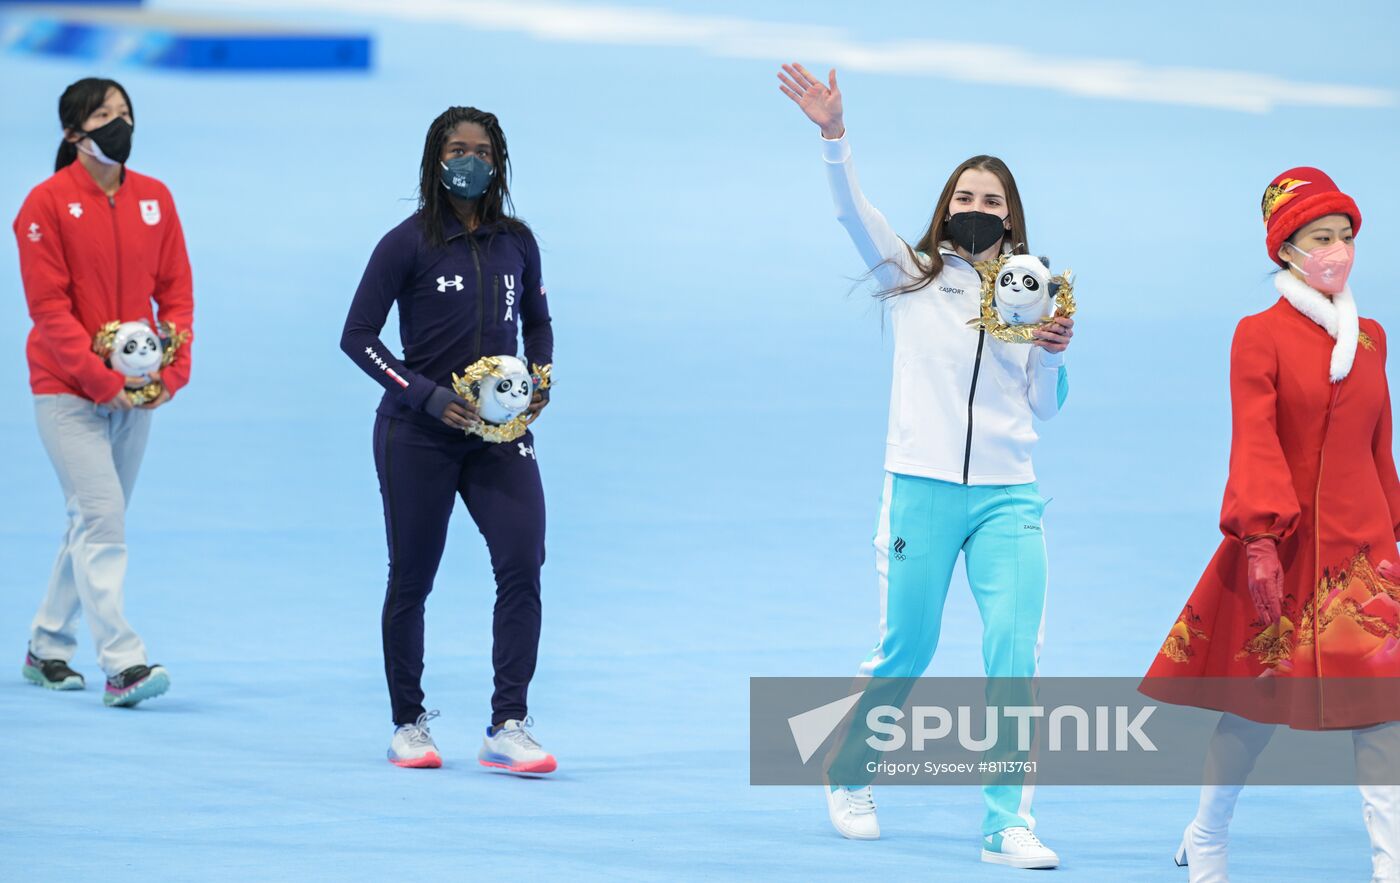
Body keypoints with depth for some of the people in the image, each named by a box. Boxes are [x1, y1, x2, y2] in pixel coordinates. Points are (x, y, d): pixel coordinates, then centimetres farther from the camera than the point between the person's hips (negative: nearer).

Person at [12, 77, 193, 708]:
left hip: (136, 390, 5)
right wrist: (101, 380, -19)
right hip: (67, 389, -5)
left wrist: (172, 371, -6)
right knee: (101, 519, -14)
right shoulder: (48, 203, -9)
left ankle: (48, 648, 25)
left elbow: (176, 291, 8)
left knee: (95, 523, 11)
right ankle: (121, 664, -18)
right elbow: (49, 306, -12)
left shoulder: (154, 200, 6)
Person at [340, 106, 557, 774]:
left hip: (497, 430, 3)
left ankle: (508, 729, -12)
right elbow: (357, 335, -7)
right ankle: (408, 725, 20)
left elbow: (536, 319, 22)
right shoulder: (409, 244, -7)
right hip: (419, 434, -3)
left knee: (523, 560, -13)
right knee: (412, 579, 4)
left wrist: (541, 375, 3)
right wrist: (427, 395, -16)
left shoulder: (515, 241, 6)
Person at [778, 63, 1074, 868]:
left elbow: (1042, 408, 14)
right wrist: (834, 136, -23)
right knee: (905, 652, 5)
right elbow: (852, 210, -9)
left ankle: (1008, 825, -5)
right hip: (923, 489, -2)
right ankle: (851, 776, 31)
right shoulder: (914, 278, 5)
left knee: (1015, 656, -9)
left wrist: (1054, 354, -5)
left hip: (1009, 497, 2)